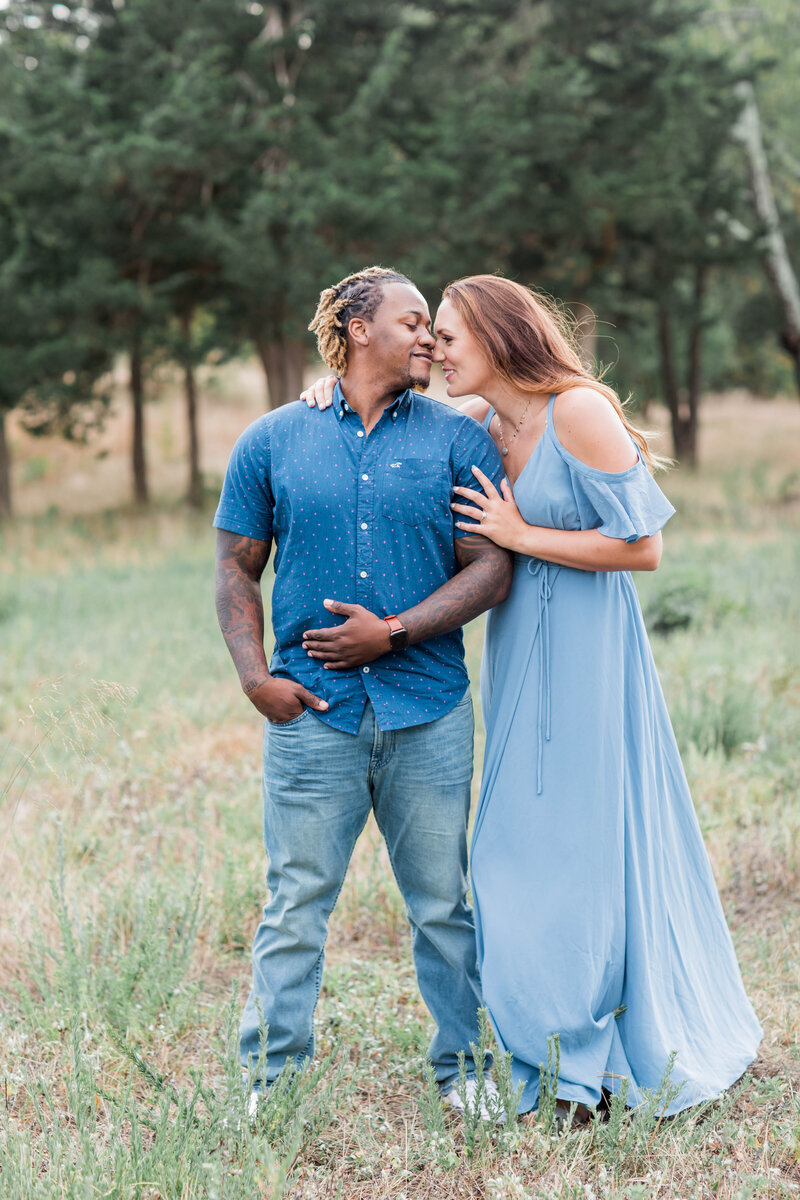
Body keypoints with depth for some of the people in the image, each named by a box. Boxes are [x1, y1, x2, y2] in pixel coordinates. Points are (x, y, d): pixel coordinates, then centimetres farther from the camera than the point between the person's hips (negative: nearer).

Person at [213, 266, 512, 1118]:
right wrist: (255, 674, -5)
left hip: (429, 711, 1)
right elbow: (237, 569, 8)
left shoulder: (457, 441, 6)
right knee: (295, 905, 2)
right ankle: (270, 1080, 12)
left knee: (443, 904, 9)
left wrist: (394, 631, -10)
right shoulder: (271, 442, 7)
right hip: (312, 712, -1)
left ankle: (461, 1067, 22)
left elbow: (491, 569, 1)